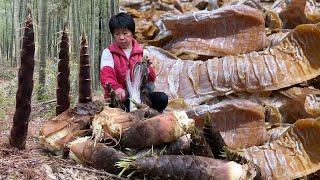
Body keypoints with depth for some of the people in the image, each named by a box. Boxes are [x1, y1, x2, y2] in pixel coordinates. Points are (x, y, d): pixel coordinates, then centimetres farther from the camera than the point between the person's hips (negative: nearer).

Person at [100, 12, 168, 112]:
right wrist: (116, 89, -39)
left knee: (162, 98, -24)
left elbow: (151, 80, 4)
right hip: (118, 97, -2)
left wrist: (147, 68, -19)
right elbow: (106, 76, -16)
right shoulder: (108, 53, 2)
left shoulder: (143, 53, 9)